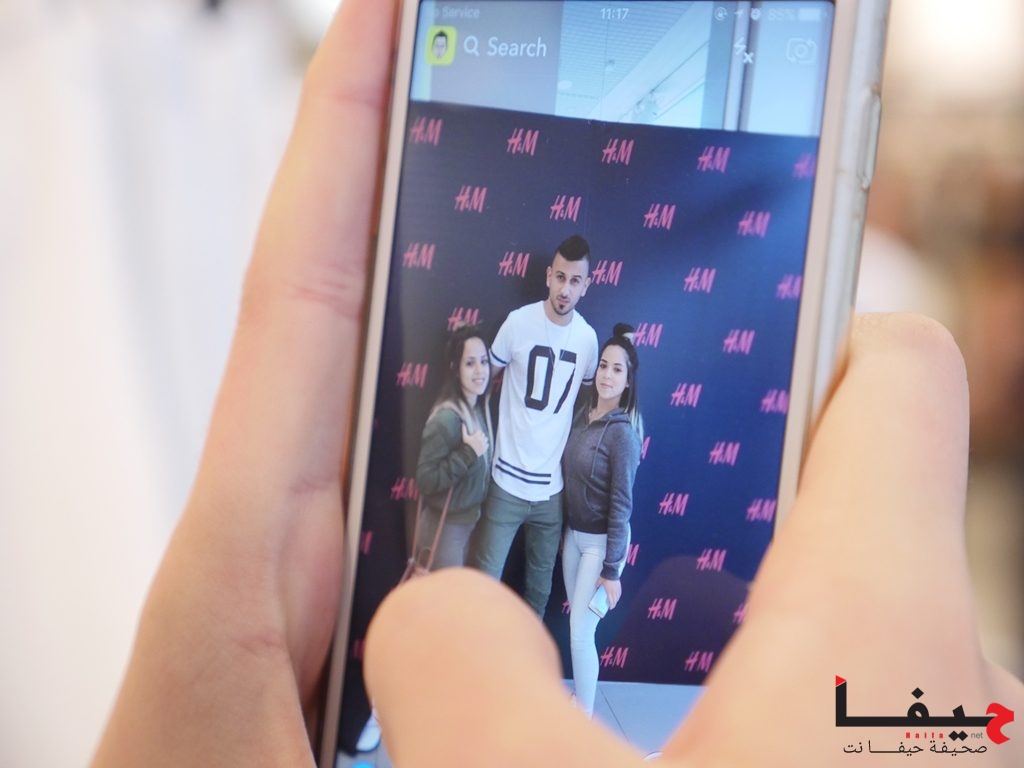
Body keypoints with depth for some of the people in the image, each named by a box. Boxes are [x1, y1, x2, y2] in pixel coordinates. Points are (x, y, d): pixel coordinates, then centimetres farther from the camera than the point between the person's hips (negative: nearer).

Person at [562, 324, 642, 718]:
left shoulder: (622, 433, -20)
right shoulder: (583, 412, 0)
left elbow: (621, 505, -18)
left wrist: (611, 569, -17)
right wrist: (567, 534, 12)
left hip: (601, 542, -7)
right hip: (573, 534, 7)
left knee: (581, 632, -3)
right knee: (576, 625, 16)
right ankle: (578, 700, 31)